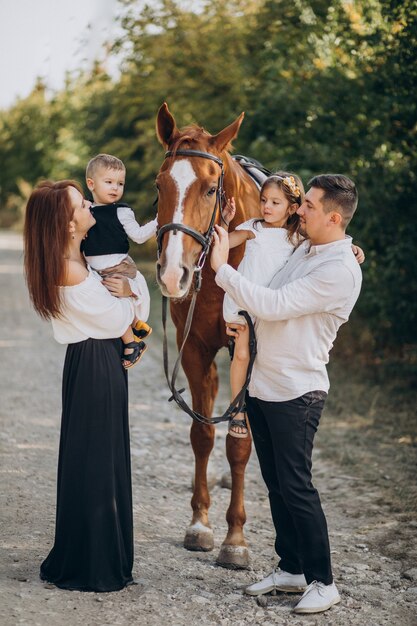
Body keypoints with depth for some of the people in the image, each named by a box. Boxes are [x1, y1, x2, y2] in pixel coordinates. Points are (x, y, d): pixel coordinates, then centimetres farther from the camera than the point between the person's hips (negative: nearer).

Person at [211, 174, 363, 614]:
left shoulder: (340, 270, -19)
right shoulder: (304, 250, 11)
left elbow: (274, 305, -24)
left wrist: (222, 267, -19)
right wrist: (246, 325, 7)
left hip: (296, 392, -9)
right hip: (262, 385, 9)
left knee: (296, 487, -5)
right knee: (276, 483, 14)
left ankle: (322, 582, 7)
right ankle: (291, 570, 26)